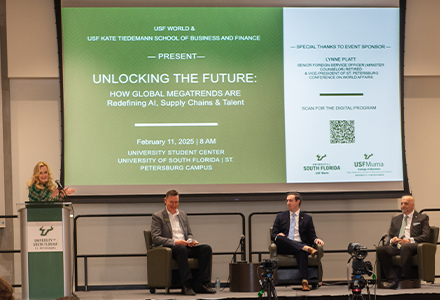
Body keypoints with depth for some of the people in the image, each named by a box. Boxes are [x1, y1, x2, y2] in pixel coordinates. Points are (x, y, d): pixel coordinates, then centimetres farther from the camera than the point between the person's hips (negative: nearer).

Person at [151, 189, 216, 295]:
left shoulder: (182, 214, 24)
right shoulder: (157, 216, 4)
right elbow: (155, 238, -7)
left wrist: (190, 241, -1)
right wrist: (174, 242, -20)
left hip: (185, 246, 6)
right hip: (168, 247, -6)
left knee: (206, 248, -19)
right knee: (182, 249, -40)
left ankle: (201, 284, -25)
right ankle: (187, 285, -41)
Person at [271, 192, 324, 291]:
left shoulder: (307, 218, 18)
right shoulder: (280, 217, 20)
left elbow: (311, 236, 13)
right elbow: (273, 234, 14)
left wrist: (316, 240, -11)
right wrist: (278, 235, -11)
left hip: (300, 245, -1)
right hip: (284, 248, 1)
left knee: (302, 252, -39)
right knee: (279, 238, -35)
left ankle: (305, 281, -52)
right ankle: (306, 248, -46)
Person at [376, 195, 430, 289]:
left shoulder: (422, 218, 16)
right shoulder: (396, 219, 30)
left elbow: (426, 236, 2)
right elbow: (390, 235, 27)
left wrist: (409, 240, -14)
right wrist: (392, 240, -1)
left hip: (412, 245, -5)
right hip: (396, 246, 5)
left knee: (405, 247, -42)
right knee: (380, 249, -27)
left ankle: (405, 279, -35)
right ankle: (393, 279, -30)